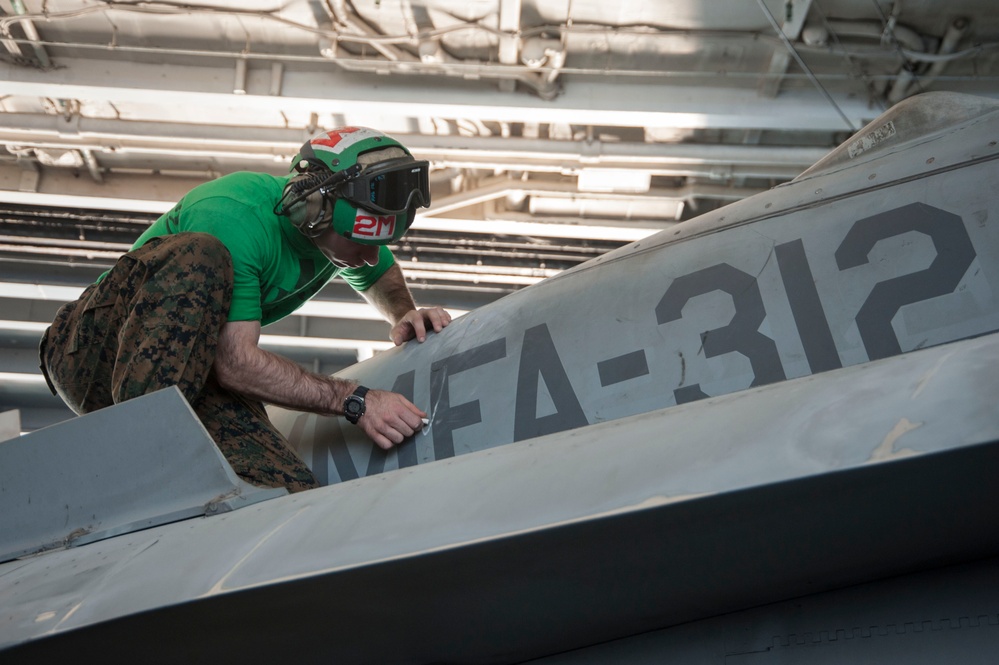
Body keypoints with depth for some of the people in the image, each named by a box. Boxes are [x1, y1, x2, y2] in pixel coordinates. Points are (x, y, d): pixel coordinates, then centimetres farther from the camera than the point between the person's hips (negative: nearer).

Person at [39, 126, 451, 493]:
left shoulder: (343, 225, -2)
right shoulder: (234, 219, -27)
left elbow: (382, 275, 22)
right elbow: (234, 364, -31)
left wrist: (405, 315, 0)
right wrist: (354, 401, -32)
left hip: (195, 375, 5)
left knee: (291, 491, -24)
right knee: (198, 256, -37)